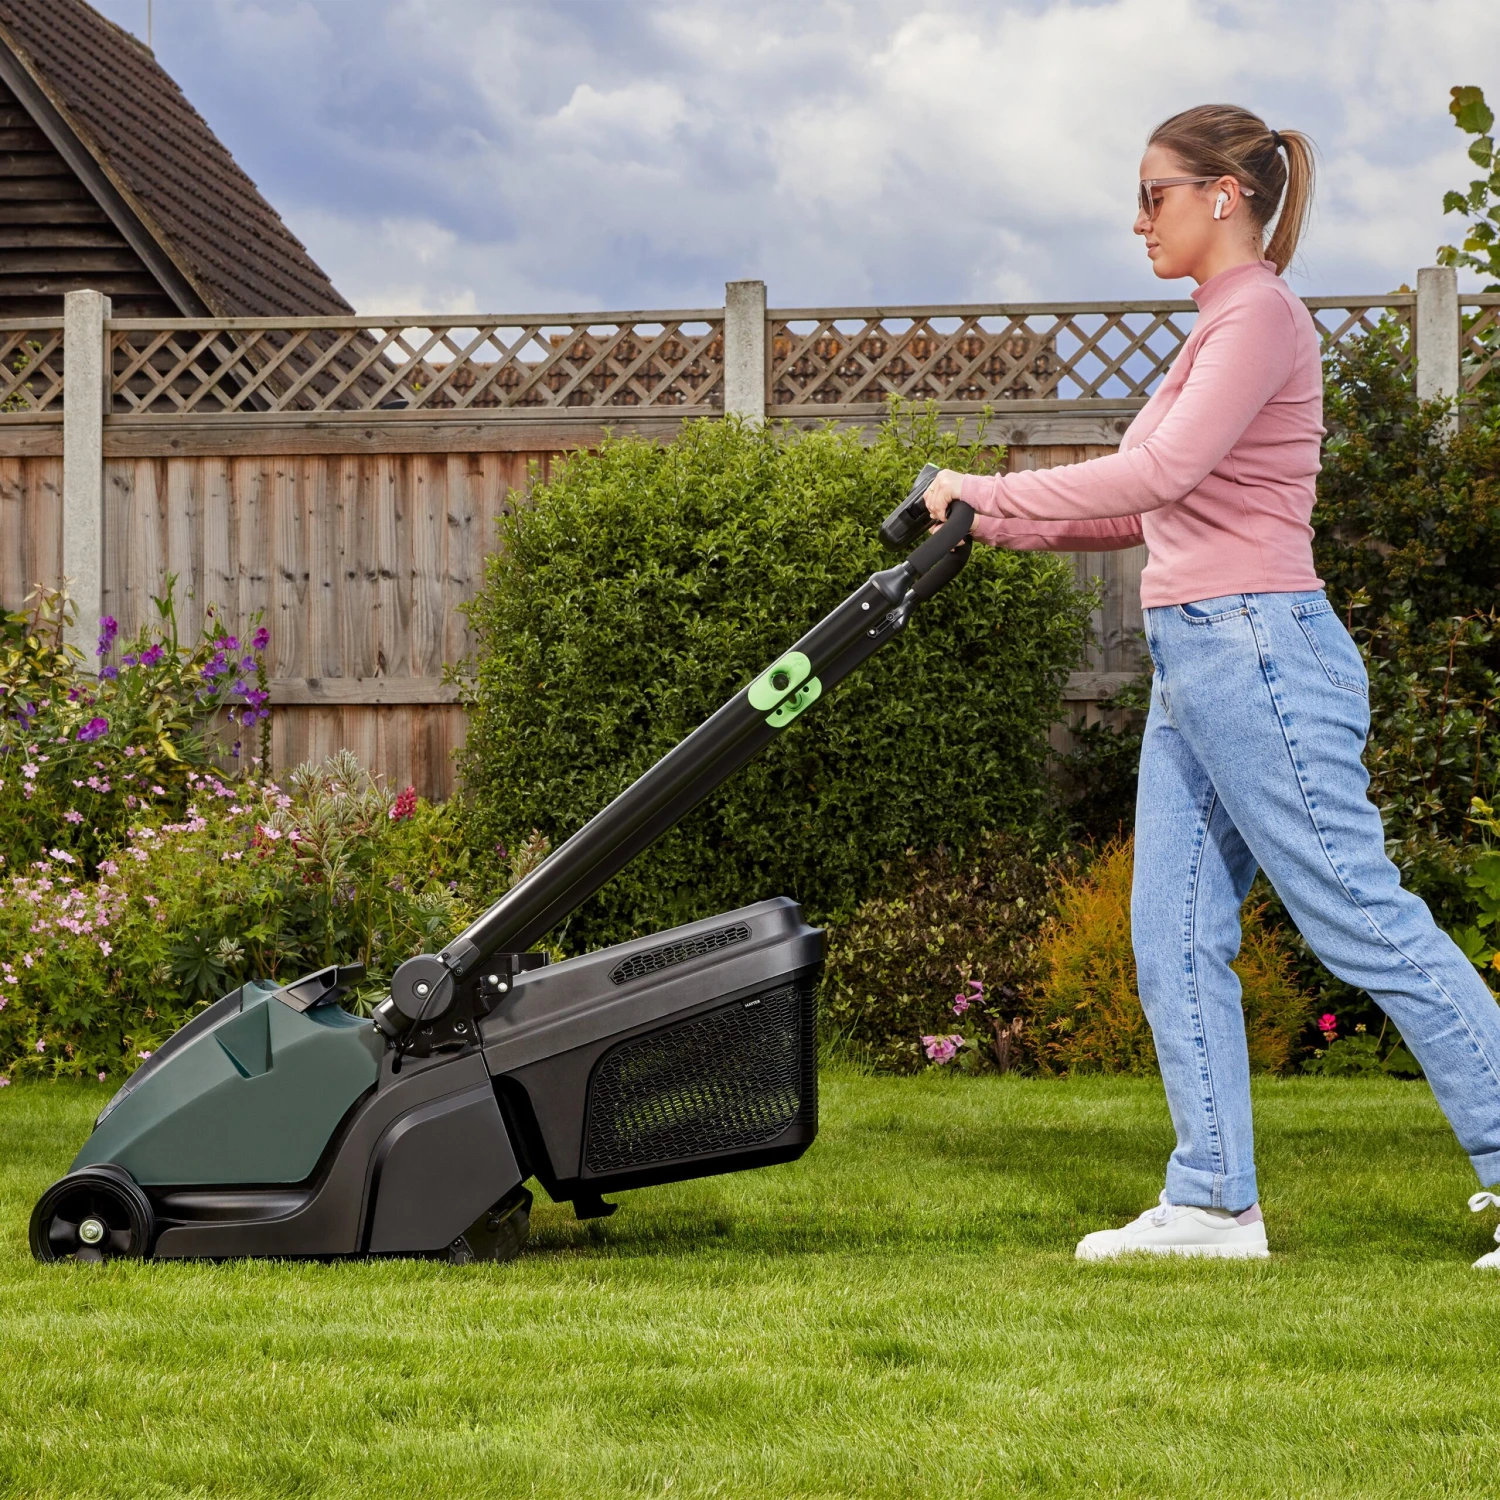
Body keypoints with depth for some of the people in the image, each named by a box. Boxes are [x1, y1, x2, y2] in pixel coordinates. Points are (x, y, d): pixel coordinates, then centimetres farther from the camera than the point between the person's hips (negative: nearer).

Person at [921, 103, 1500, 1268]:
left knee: (1364, 921, -7)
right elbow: (1159, 507, 22)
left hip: (1259, 654, -10)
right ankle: (1213, 1203, 10)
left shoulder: (1261, 314, -10)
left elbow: (1158, 474, -22)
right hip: (1196, 667, 10)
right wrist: (995, 526, 17)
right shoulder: (1221, 325, 20)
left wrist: (990, 493, -15)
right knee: (1175, 940, 6)